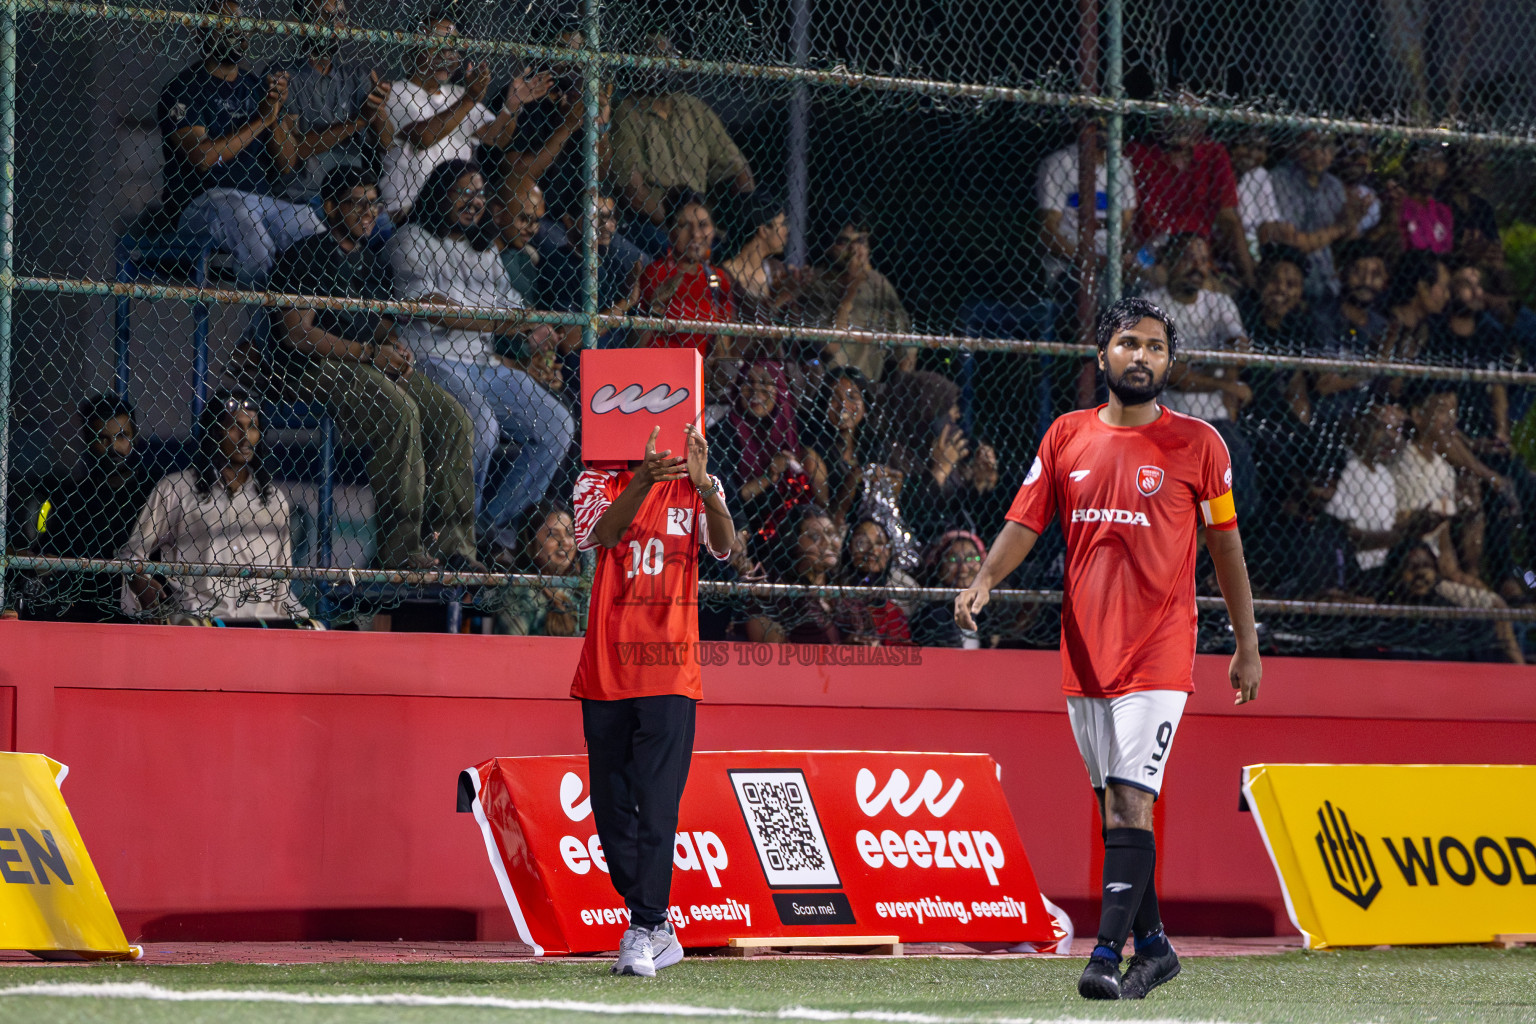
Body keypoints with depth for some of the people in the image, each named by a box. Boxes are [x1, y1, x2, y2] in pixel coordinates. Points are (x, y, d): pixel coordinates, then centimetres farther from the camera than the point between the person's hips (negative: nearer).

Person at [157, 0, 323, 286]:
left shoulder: (256, 88, 19)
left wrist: (278, 115, -4)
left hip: (261, 199, 6)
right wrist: (260, 121, -12)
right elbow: (201, 157, -15)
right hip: (199, 202, -6)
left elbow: (287, 165, 14)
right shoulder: (183, 88, 1)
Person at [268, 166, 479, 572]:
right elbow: (296, 333, -10)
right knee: (399, 412, -34)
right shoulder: (306, 256, -1)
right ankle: (399, 549, -34)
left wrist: (396, 347, -2)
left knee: (454, 419, -15)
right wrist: (367, 352, -15)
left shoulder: (372, 263, 23)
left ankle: (450, 541, -20)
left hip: (374, 367, 8)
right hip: (314, 369, -8)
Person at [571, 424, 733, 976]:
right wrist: (644, 481, -32)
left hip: (671, 675, -2)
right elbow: (594, 535, -16)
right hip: (606, 672, 2)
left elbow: (724, 546, -13)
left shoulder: (697, 487, 6)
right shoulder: (602, 480, 5)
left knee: (656, 803, -12)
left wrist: (704, 484, -31)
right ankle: (658, 932, 18)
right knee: (612, 807, 7)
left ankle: (644, 931, -12)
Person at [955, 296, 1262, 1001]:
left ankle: (1109, 954, -18)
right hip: (1085, 649, 4)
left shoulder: (1197, 443, 0)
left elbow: (1225, 545, 6)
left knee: (1130, 802, -14)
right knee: (1114, 805, 10)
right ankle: (1152, 944, 22)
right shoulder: (1066, 437, 8)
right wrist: (984, 580, -13)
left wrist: (1247, 647, 6)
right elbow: (1025, 523, 7)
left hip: (1158, 653, -4)